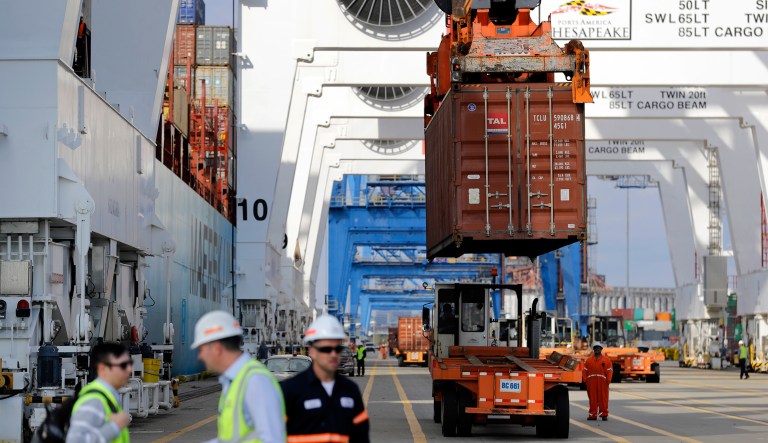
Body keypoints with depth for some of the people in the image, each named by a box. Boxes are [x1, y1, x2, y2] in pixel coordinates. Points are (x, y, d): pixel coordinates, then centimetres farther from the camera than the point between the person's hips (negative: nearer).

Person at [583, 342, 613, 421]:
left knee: (603, 398, -2)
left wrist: (608, 381, -8)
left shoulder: (606, 360, 8)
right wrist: (585, 380, -3)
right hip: (591, 382, 2)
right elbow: (585, 371, 9)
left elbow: (609, 371, 2)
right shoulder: (589, 360, 13)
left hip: (602, 382, -2)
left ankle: (604, 414, 3)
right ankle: (593, 414, 6)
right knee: (592, 398, 2)